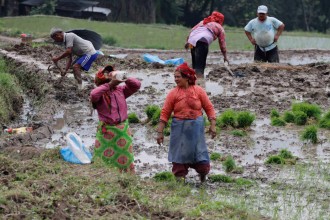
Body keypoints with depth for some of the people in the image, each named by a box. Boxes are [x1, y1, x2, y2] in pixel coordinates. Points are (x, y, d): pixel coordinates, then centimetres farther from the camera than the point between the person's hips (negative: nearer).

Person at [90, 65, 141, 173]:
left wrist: (124, 78, -14)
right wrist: (110, 84, -30)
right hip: (106, 131, -4)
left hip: (123, 130, 4)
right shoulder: (100, 94, -7)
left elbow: (136, 85, 2)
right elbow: (93, 95, -30)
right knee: (104, 160, -4)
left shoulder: (120, 90, 7)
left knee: (124, 159, 13)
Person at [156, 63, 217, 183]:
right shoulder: (173, 93, -1)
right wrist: (160, 132, -6)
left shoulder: (198, 91, -1)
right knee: (180, 153, 3)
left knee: (199, 151, 2)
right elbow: (165, 113, -2)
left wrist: (212, 125, -5)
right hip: (179, 128, 0)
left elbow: (209, 108, 3)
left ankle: (203, 178, 21)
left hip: (196, 127, 0)